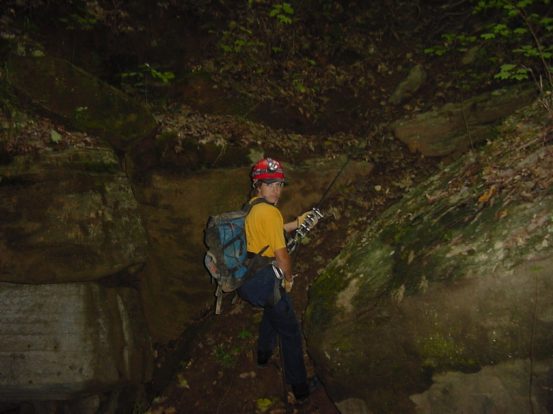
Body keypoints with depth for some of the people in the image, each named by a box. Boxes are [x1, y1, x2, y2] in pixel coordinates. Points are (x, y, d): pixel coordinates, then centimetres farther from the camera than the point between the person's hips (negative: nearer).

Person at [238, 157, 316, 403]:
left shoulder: (253, 207, 6)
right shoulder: (270, 211, -22)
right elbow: (281, 254, -20)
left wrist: (298, 223, 15)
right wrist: (288, 278, -4)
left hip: (249, 275, 10)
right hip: (265, 279, -9)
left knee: (272, 311, 35)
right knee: (290, 332, 2)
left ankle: (264, 355, 52)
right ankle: (300, 388, 11)